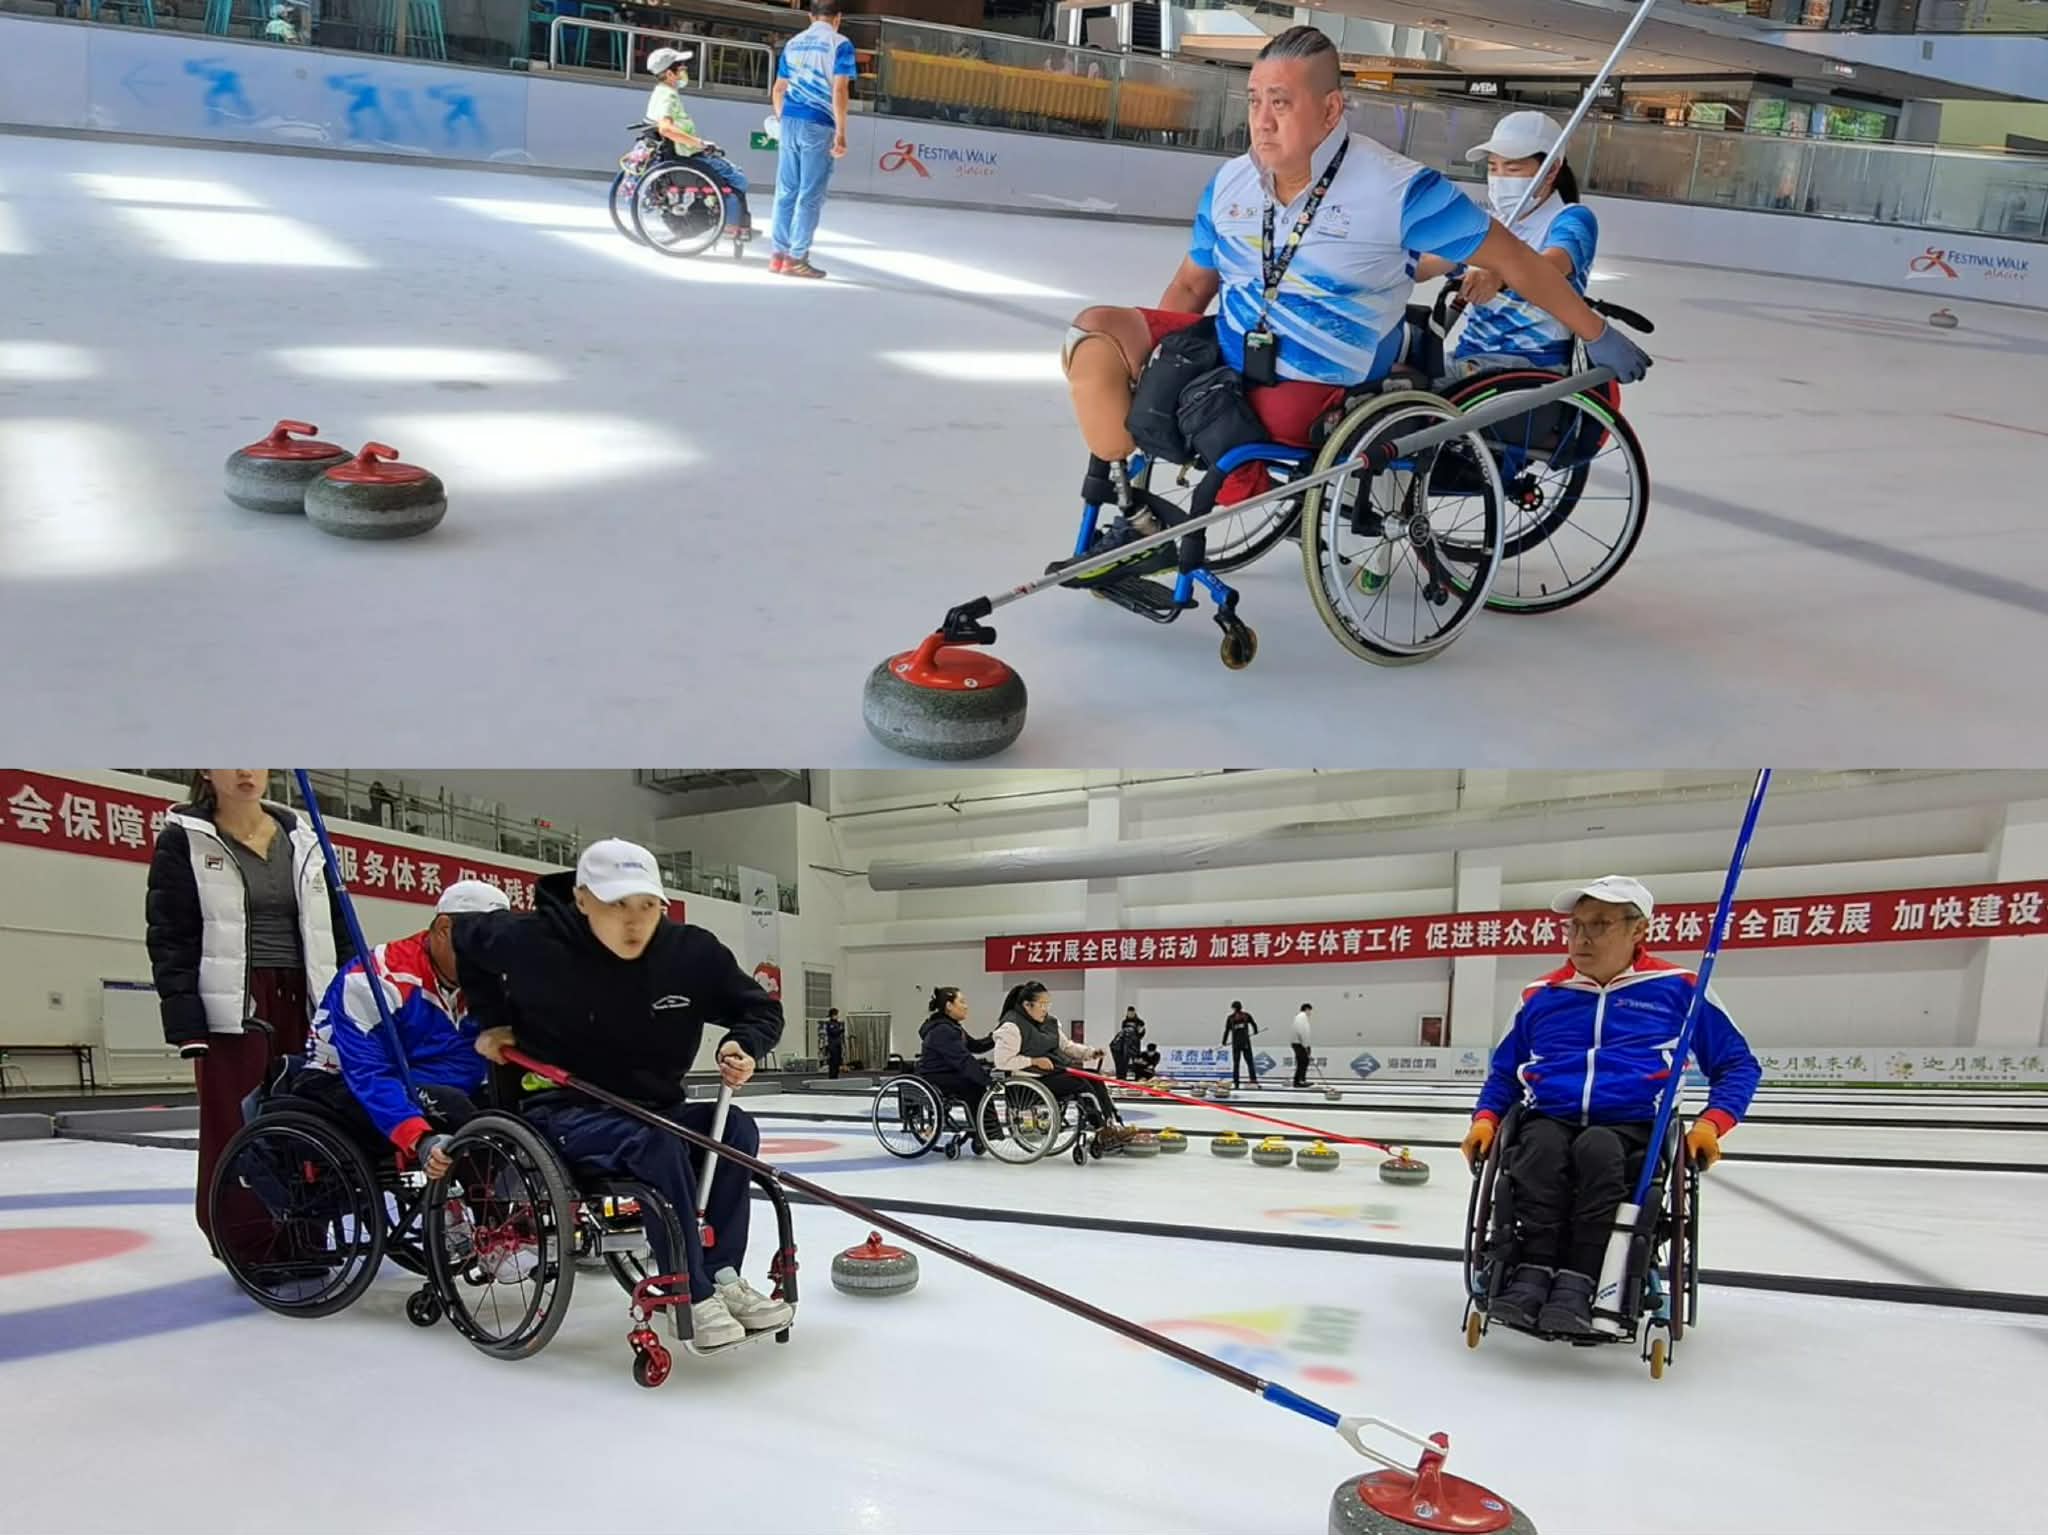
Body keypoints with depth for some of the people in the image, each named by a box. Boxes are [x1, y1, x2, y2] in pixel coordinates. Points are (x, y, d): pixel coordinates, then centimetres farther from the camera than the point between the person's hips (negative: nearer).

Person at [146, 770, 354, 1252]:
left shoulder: (301, 839, 14)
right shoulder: (183, 840, 2)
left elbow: (337, 927, 16)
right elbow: (170, 938, -3)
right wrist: (185, 1021, -12)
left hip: (303, 1005, 4)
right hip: (231, 1010, -3)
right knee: (234, 1131, -2)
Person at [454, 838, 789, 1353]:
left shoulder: (692, 951, -11)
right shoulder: (534, 942, -17)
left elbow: (763, 1009, 2)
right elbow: (466, 936, 5)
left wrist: (742, 1045, -19)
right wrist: (494, 1021, 4)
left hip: (653, 1108, 5)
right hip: (563, 1111, -5)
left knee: (735, 1129, -20)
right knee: (656, 1145, -33)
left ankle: (721, 1275, -12)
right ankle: (694, 1296, -24)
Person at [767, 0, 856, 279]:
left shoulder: (792, 43, 15)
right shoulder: (840, 44, -2)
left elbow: (778, 90, 18)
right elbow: (839, 91, -12)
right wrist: (841, 133, -12)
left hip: (790, 122, 5)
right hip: (818, 125, -5)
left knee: (786, 191, 10)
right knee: (811, 195, -1)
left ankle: (779, 254, 12)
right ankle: (796, 259, -2)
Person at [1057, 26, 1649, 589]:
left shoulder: (1397, 189, -16)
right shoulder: (1229, 184, 0)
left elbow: (1514, 262, -8)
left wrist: (1598, 337, 0)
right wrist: (1141, 353, 4)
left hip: (1314, 385, -5)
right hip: (1228, 348, 5)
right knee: (1095, 334, -13)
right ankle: (1132, 510, -8)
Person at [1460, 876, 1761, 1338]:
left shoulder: (1678, 988, 8)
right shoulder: (1543, 994, 17)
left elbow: (1738, 1065, 13)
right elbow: (1505, 1071, 26)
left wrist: (1712, 1122, -4)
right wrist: (1485, 1118, 7)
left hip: (1630, 1127, -2)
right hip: (1550, 1119, 2)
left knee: (1596, 1148, -38)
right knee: (1541, 1145, -35)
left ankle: (1576, 1283, -38)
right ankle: (1533, 1272, -36)